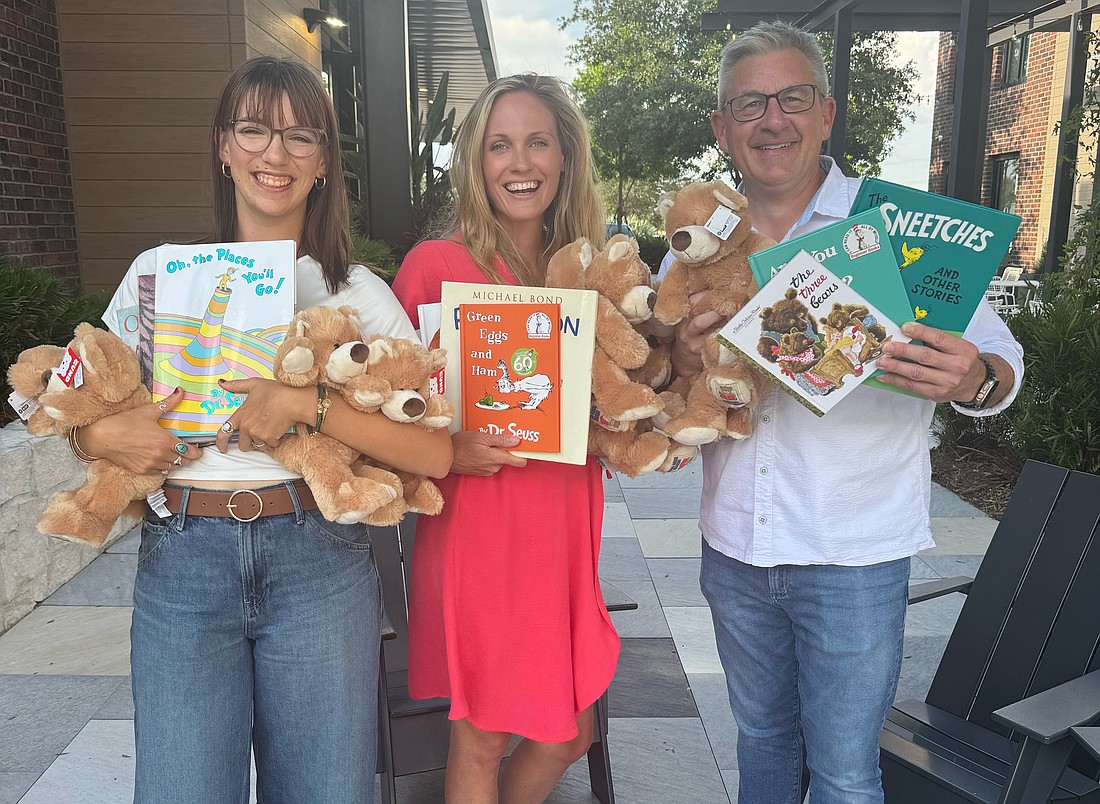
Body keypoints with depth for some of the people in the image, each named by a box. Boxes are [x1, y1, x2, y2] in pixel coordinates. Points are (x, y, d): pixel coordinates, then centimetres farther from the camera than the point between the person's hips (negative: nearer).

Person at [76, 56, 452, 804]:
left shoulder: (358, 291, 1)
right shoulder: (159, 271, 7)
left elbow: (436, 453, -10)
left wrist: (308, 403, -20)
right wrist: (101, 435, -6)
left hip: (318, 565, -1)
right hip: (181, 562, 1)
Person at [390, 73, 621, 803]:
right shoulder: (436, 264, -9)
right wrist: (452, 451, -22)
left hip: (566, 524, 5)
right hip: (477, 522, -5)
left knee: (569, 735, 16)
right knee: (482, 738, 10)